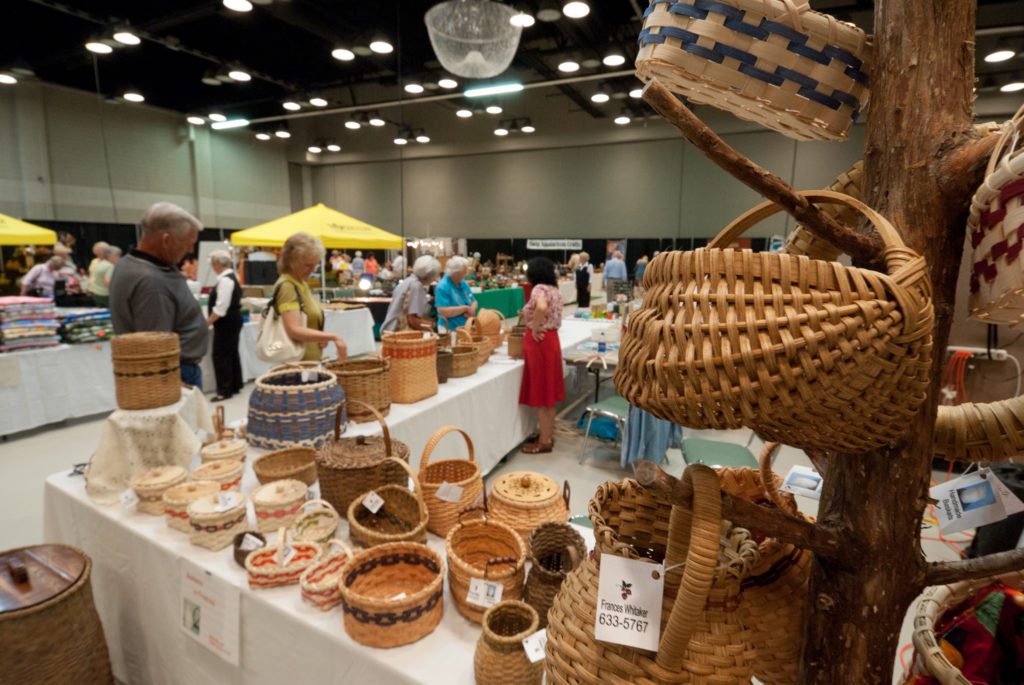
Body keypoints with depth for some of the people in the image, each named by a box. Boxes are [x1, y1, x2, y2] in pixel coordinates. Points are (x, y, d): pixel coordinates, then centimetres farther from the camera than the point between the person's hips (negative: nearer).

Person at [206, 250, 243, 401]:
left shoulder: (225, 280, -19)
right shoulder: (229, 277, 12)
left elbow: (221, 308, -23)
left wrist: (207, 322, -15)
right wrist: (210, 320, 20)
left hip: (226, 323, -10)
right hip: (231, 321, 10)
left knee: (221, 356, -4)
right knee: (231, 354, 15)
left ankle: (224, 391, 2)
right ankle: (235, 386, 24)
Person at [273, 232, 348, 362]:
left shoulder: (302, 284, 12)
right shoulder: (287, 287, -16)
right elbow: (295, 330, -26)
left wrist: (323, 337, 4)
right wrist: (333, 337, -30)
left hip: (310, 361, 9)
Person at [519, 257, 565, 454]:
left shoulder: (539, 289, -15)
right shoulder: (555, 290, 12)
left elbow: (541, 307, -36)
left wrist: (534, 328, -22)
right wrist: (529, 316, 22)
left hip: (539, 341, -9)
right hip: (551, 339, 9)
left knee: (540, 394, 0)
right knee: (547, 391, 16)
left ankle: (544, 441, 9)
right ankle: (548, 435, 27)